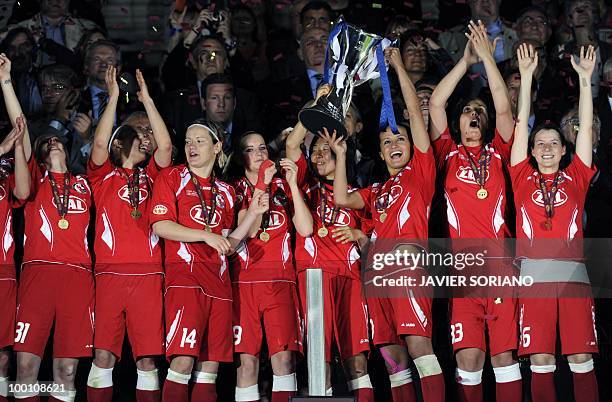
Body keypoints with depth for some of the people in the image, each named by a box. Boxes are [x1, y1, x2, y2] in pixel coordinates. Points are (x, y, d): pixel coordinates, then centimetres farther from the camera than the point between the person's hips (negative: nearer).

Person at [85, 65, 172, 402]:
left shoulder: (149, 175, 19)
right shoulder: (103, 175, 13)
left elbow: (166, 145, 6)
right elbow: (100, 143, -4)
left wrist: (147, 100, 7)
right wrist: (113, 97, -2)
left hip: (147, 273, 2)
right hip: (110, 273, -2)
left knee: (147, 358, 0)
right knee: (103, 355, -6)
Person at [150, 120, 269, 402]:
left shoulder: (225, 192, 20)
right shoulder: (172, 178, 7)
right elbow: (160, 226, -4)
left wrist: (253, 214, 9)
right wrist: (206, 236, -10)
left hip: (218, 281, 5)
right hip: (185, 275, -5)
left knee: (211, 364, 3)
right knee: (183, 359, -17)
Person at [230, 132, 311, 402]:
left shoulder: (282, 187, 15)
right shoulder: (235, 189, 11)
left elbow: (305, 229, 2)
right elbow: (247, 229, -6)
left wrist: (292, 184, -2)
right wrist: (261, 185, -9)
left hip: (280, 279, 1)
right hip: (244, 279, -1)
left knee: (284, 356, -12)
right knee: (247, 358, -6)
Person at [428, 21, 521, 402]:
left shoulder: (497, 153, 15)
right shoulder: (449, 155, 14)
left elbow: (505, 108, 4)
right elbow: (436, 103, 7)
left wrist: (488, 58, 4)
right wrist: (466, 60, 8)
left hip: (500, 263, 0)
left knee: (504, 352, -1)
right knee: (468, 356, -5)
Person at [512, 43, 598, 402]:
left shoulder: (575, 177, 14)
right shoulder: (524, 178, 13)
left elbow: (586, 128, 11)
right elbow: (521, 123, 11)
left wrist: (585, 79, 7)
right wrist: (526, 76, 8)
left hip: (573, 273, 0)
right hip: (534, 274, 0)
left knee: (581, 359, -1)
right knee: (540, 361, -2)